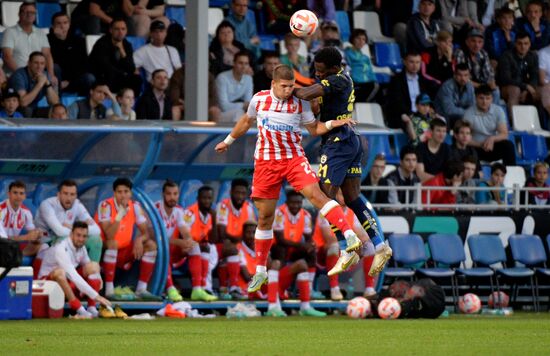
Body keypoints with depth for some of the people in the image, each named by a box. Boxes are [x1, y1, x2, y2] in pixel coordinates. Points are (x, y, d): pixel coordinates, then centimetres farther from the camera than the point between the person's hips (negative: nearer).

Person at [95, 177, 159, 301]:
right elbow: (109, 236, -29)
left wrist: (139, 240, -25)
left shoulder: (135, 206, -2)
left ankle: (141, 289, -10)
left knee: (151, 245, -10)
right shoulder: (106, 206, -18)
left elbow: (145, 232, -1)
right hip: (105, 252, -6)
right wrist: (120, 214, -38)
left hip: (124, 252, 6)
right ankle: (109, 291, -34)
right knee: (112, 243, -36)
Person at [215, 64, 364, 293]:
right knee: (265, 216, 5)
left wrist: (332, 124, -11)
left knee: (315, 193, -25)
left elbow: (314, 128, 8)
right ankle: (260, 271, 15)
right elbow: (246, 121, 20)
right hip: (266, 161, 1)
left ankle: (350, 237, -36)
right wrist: (228, 141, 32)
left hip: (294, 158, -1)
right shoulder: (259, 99, 0)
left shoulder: (300, 104, -3)